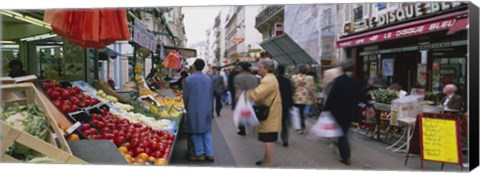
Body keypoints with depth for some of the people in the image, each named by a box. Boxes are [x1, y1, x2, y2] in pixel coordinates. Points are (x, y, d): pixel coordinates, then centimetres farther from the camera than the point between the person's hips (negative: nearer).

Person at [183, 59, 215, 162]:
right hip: (206, 109, 4)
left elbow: (186, 96, -4)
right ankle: (209, 154, 10)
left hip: (194, 110, -4)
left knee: (196, 131, 6)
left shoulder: (189, 79, -10)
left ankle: (200, 154, 9)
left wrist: (187, 108, 12)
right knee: (207, 131, 10)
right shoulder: (208, 79, 3)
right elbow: (211, 95, 9)